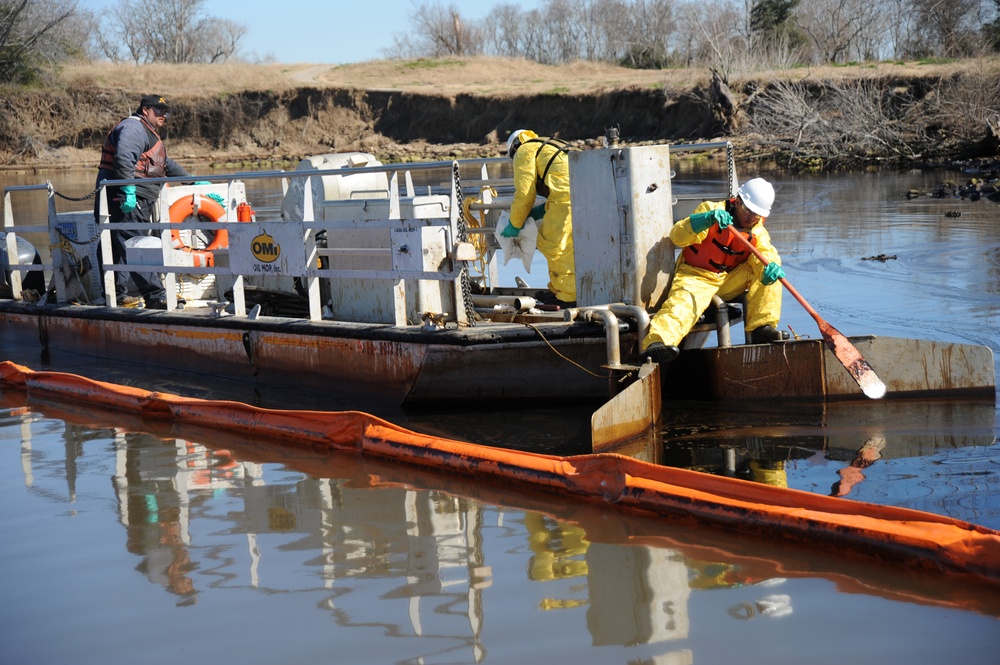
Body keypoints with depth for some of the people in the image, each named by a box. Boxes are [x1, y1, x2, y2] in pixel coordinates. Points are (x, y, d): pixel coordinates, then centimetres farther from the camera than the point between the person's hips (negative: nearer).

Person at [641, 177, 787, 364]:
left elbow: (764, 251, -10)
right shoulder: (711, 209, -5)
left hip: (730, 280, 5)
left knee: (767, 270, -14)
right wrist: (707, 219, -36)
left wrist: (771, 265, -36)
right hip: (697, 277, -5)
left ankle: (762, 328, -21)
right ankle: (656, 343, -62)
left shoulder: (758, 231, 11)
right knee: (685, 301, -37)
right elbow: (677, 236, -18)